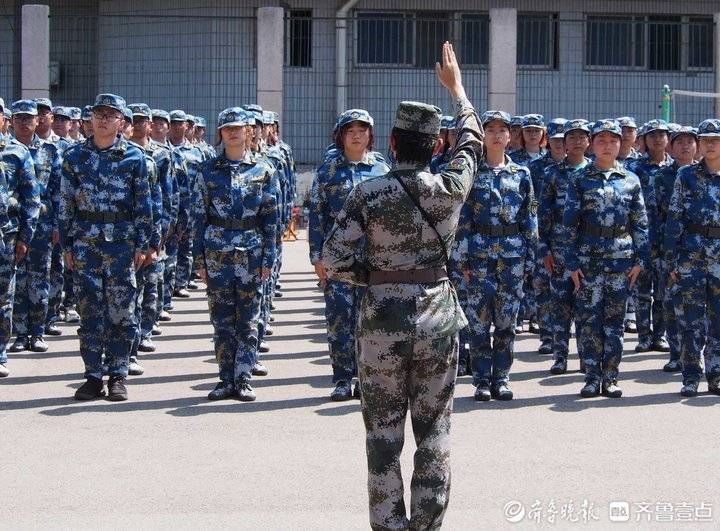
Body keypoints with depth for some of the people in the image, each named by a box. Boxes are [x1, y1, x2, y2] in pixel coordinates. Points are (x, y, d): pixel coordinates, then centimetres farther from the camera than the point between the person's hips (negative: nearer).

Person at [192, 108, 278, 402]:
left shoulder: (263, 172, 4)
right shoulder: (208, 170, 5)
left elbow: (271, 218, 5)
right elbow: (198, 215, 6)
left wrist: (268, 258, -1)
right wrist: (199, 258, 1)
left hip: (250, 255, 0)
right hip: (217, 253, 1)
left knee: (248, 320, 2)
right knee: (222, 320, 3)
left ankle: (243, 380, 8)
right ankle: (227, 380, 11)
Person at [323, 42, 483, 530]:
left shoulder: (368, 193, -10)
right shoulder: (451, 189, -5)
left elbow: (333, 261, -11)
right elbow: (473, 142, 16)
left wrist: (374, 274, 7)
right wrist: (456, 87, 29)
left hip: (382, 322, -1)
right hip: (438, 317, 1)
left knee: (384, 435, 8)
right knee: (434, 433, 11)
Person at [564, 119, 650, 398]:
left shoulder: (631, 180, 7)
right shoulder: (580, 180, 2)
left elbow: (640, 223, 9)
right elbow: (570, 223, 0)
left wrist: (640, 259, 2)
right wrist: (572, 262, -5)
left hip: (621, 260, 2)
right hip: (588, 259, -1)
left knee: (615, 320, 5)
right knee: (589, 319, -1)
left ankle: (610, 378, 12)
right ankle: (592, 378, 6)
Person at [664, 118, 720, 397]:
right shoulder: (686, 175, 3)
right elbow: (674, 218, 1)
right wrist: (672, 259, -4)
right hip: (691, 255, -2)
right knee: (691, 319, -1)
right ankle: (691, 377, 6)